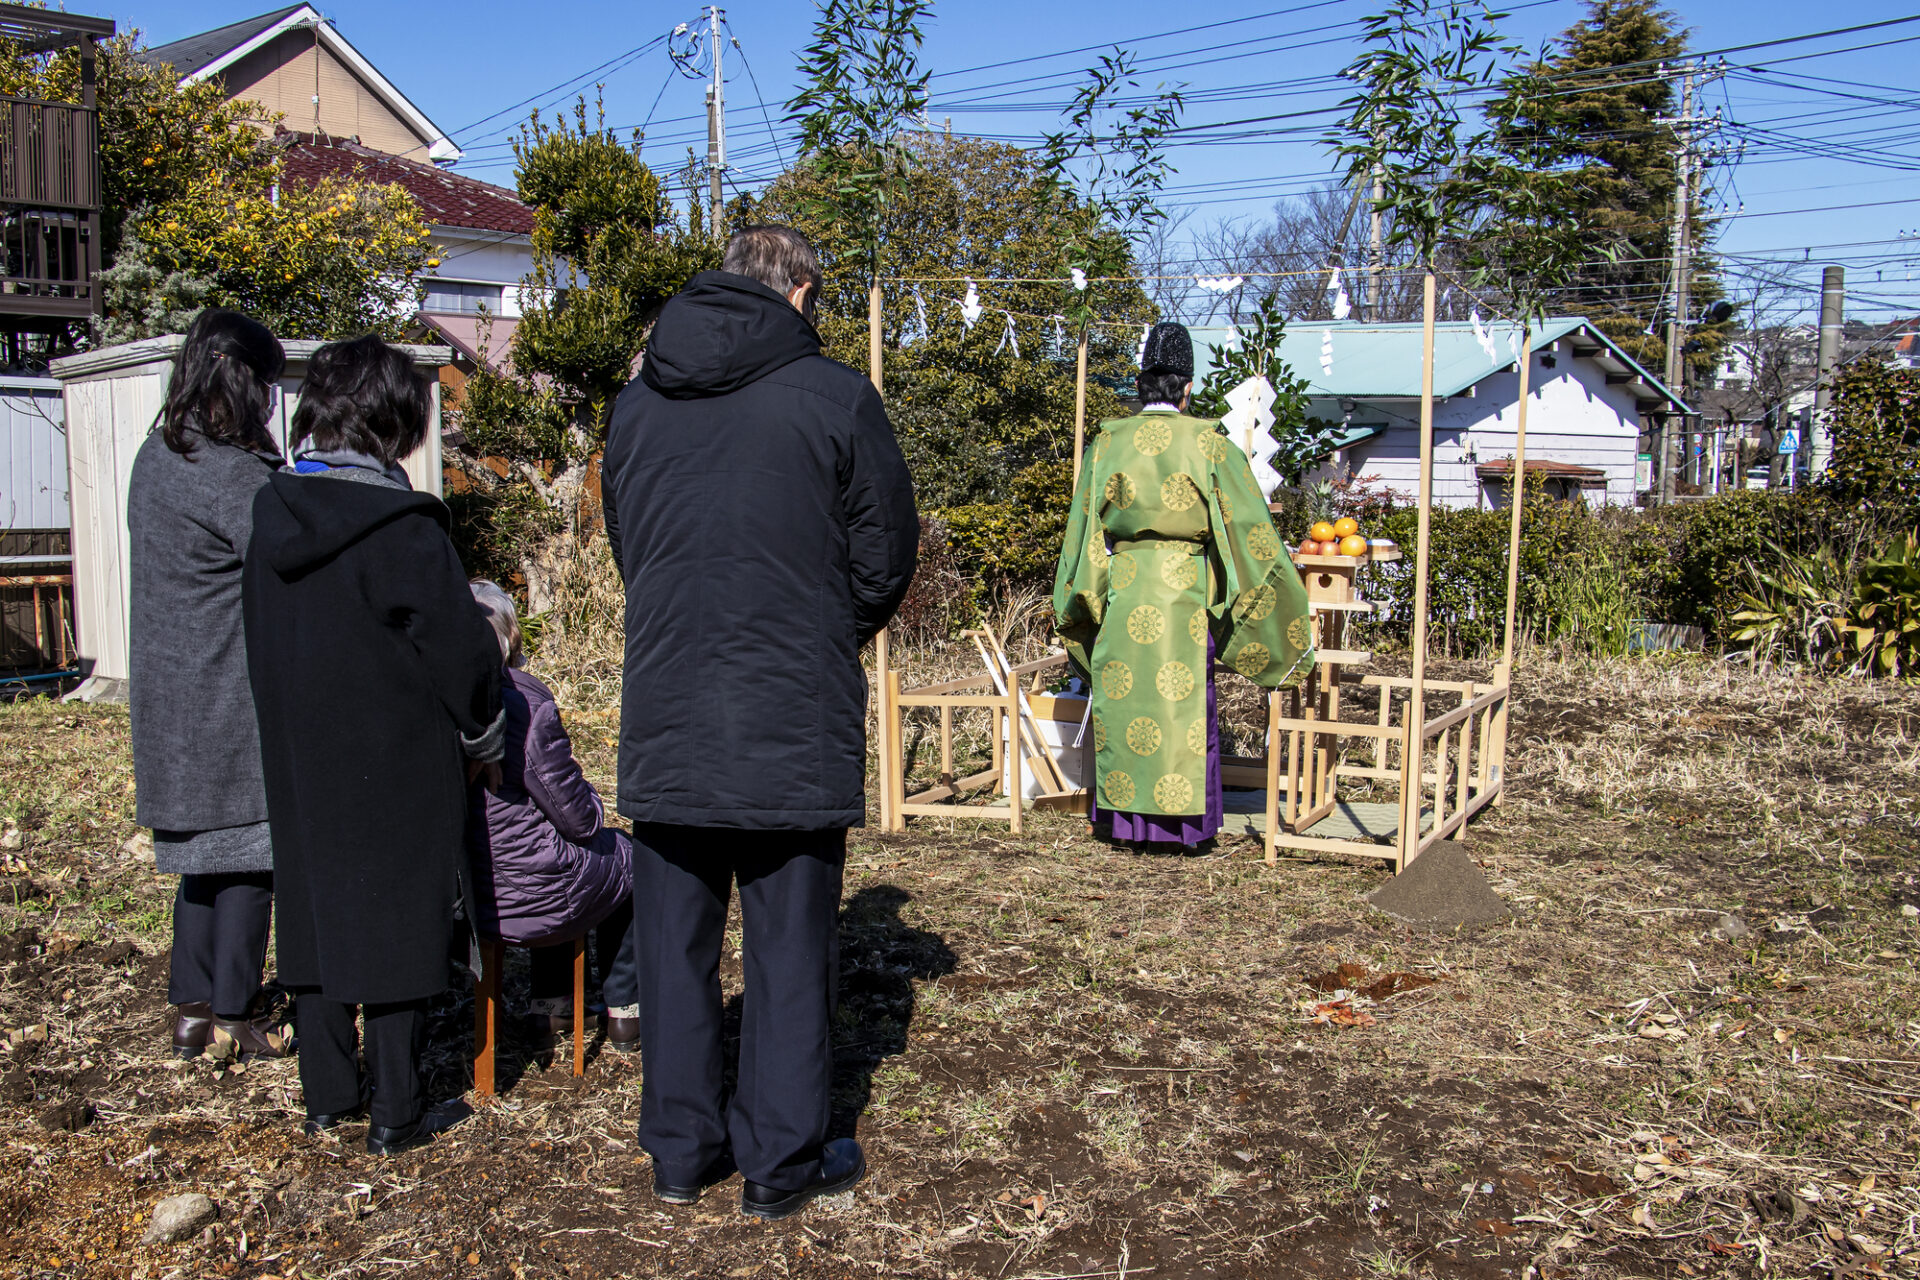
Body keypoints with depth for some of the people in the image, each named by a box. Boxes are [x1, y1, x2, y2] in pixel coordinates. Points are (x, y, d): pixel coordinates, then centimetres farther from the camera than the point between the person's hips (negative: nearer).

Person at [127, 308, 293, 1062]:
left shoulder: (156, 457, 9)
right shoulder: (234, 475, -18)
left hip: (172, 700, 8)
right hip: (236, 702, -8)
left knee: (206, 850, 17)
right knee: (250, 852, 4)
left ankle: (193, 1010, 24)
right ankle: (237, 1018, 13)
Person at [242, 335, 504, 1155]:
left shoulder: (272, 513, 2)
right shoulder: (400, 527, -18)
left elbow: (263, 642, 11)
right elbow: (462, 645, -16)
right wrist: (481, 734, 0)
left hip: (300, 765, 6)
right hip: (397, 768, -6)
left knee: (315, 913, 16)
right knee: (400, 924, 4)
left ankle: (326, 1095, 27)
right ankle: (396, 1113, 12)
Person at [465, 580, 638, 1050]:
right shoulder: (524, 700, -24)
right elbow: (578, 818, -18)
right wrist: (588, 796, 5)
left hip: (453, 898, 7)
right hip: (529, 898, -6)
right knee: (627, 858, 24)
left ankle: (551, 1007, 39)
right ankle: (623, 1013, 32)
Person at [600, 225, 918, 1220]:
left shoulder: (637, 401, 8)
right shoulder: (835, 397, -7)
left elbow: (624, 547, 15)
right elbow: (885, 558, 0)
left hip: (664, 721, 4)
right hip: (796, 727, -4)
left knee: (674, 944, 14)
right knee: (790, 948, 7)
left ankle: (678, 1154, 24)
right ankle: (781, 1164, 17)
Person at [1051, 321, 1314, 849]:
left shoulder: (1107, 443, 2)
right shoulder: (1209, 444, -3)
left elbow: (1082, 529, 5)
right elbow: (1249, 527, -2)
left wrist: (1079, 605, 15)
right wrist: (1285, 618, 6)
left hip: (1121, 591, 2)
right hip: (1185, 592, -2)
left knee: (1122, 700, 9)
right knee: (1184, 704, 5)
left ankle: (1124, 816, 14)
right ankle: (1180, 818, 8)